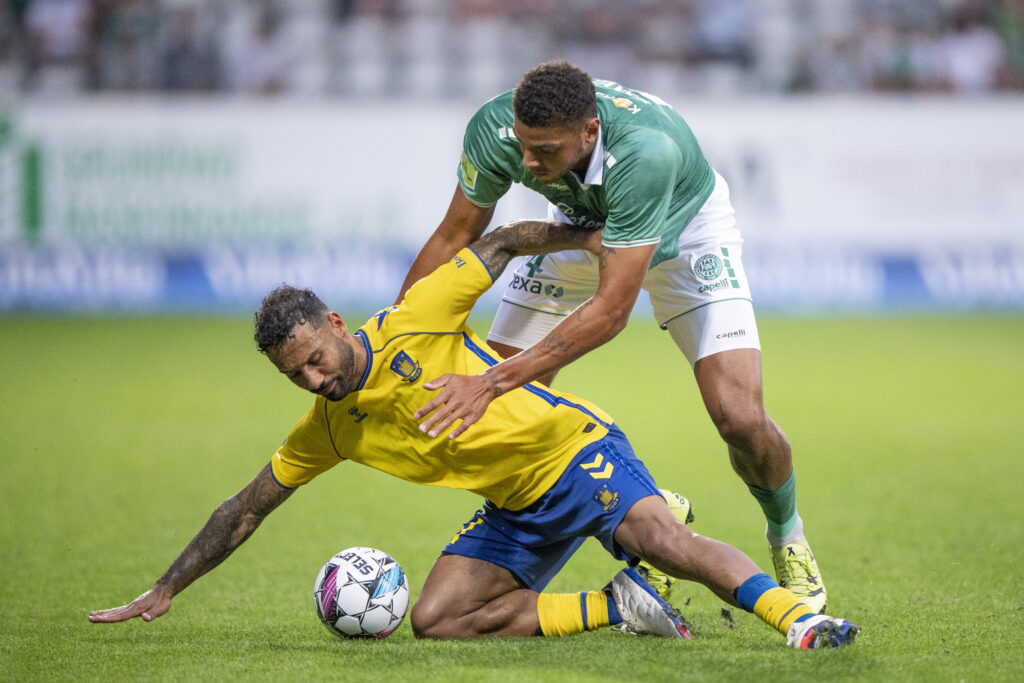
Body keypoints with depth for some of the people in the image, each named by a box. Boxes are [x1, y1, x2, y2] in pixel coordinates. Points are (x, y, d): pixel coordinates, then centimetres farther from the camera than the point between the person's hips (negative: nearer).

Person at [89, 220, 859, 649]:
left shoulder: (413, 322, -13)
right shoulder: (327, 431, 1)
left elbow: (498, 245, -1)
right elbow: (246, 510, 10)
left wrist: (586, 236, -9)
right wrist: (163, 592, 9)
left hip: (575, 449, -6)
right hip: (516, 510, 6)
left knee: (666, 540, -33)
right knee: (435, 618, -16)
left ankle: (795, 616, -43)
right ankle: (614, 608, -14)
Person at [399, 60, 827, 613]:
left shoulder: (647, 150, -45)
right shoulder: (493, 130, -32)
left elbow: (611, 309, -43)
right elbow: (456, 236, -12)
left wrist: (495, 382, -47)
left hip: (685, 229, -4)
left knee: (739, 417, -20)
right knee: (491, 405, -8)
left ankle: (787, 539, 16)